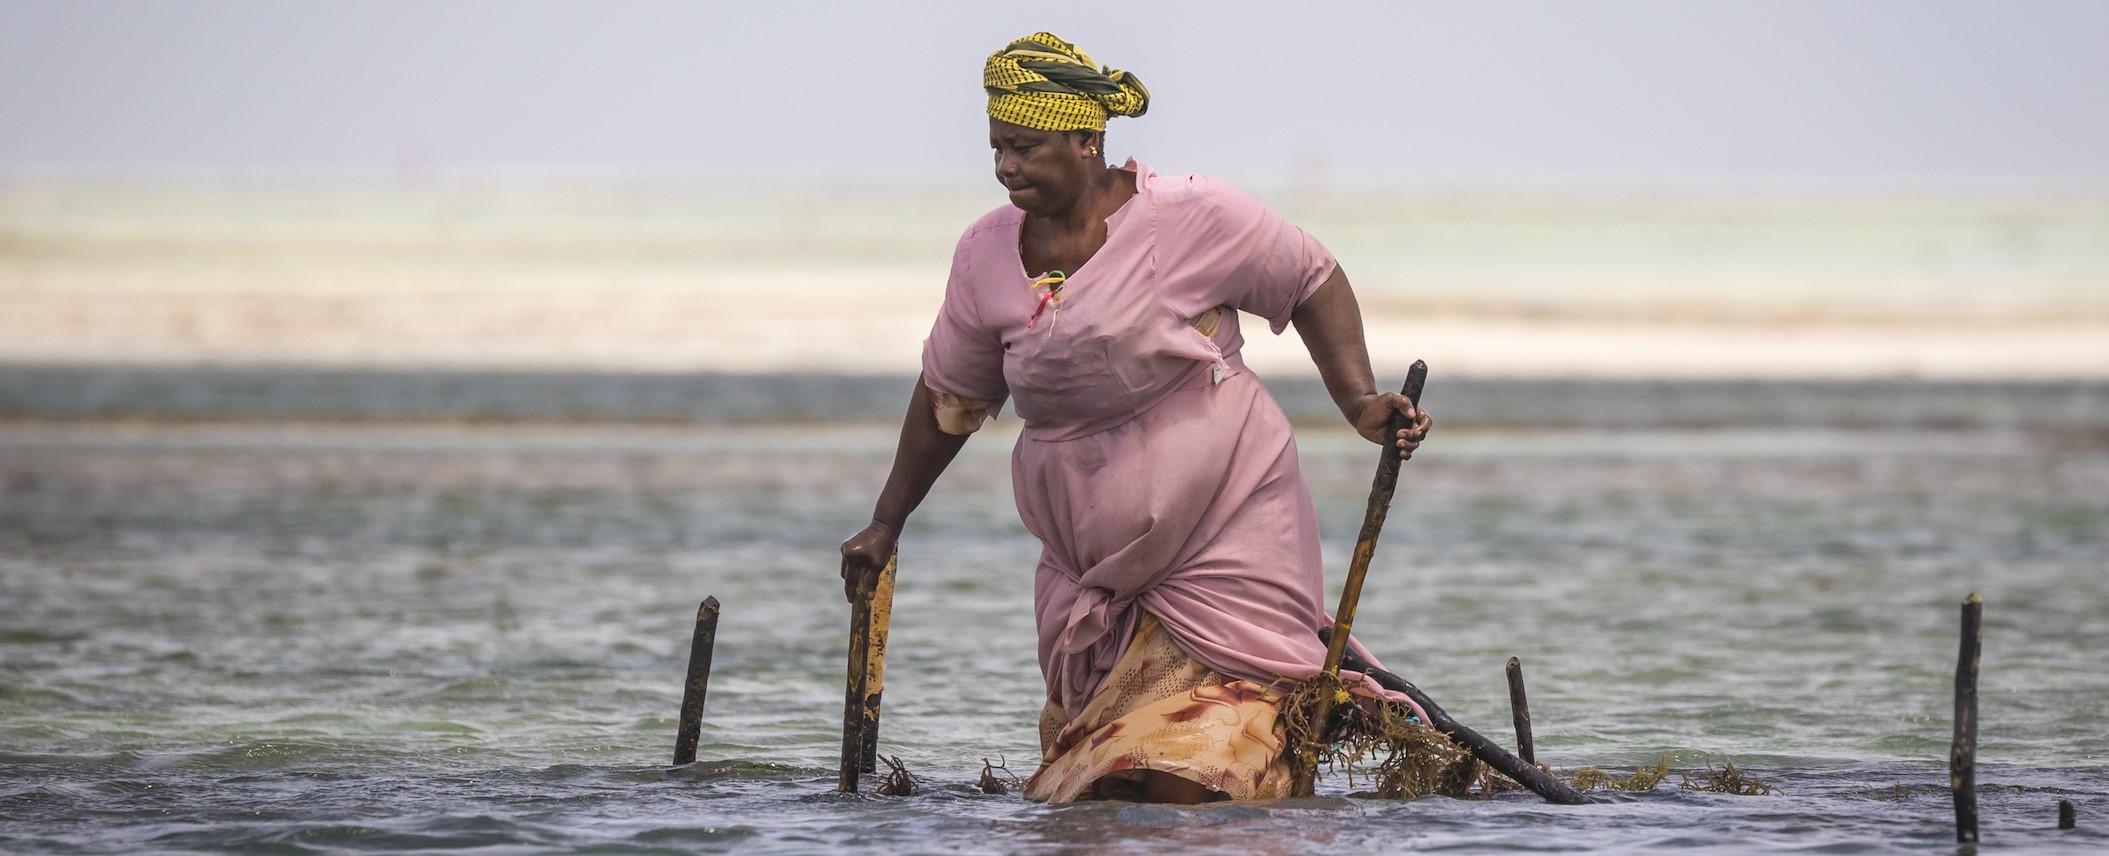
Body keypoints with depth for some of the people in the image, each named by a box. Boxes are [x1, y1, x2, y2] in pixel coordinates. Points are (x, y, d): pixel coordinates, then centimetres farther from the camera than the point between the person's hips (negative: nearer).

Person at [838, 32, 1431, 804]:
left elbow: (1311, 281, 0)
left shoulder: (1189, 217, -12)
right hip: (1085, 567, 5)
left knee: (1190, 788, -13)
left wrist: (1359, 403, -12)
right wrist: (887, 524, 22)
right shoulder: (986, 256, 3)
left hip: (1222, 536, -5)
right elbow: (948, 394, 17)